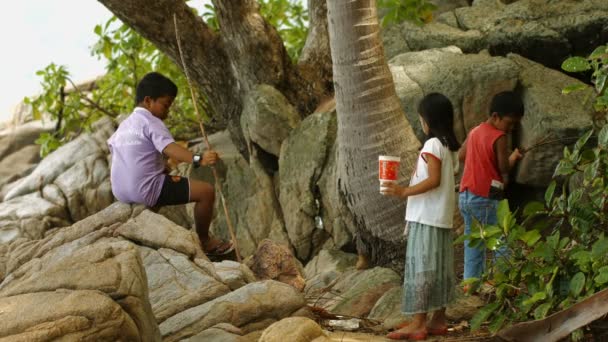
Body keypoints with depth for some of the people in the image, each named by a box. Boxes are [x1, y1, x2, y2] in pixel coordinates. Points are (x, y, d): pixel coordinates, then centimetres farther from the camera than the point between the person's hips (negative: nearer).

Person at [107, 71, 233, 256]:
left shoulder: (124, 124, 15)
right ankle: (204, 241, 12)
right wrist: (198, 159, -42)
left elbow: (112, 144, 30)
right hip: (146, 190, -10)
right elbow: (169, 148, -28)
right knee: (206, 191, -6)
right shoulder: (151, 122, -11)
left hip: (120, 192, 10)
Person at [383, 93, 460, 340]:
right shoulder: (449, 146, 15)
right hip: (442, 218, 9)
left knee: (421, 267, -9)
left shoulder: (432, 144, -13)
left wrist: (405, 192, -20)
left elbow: (434, 180, -21)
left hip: (426, 218, -9)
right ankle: (438, 319, 15)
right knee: (438, 268, 11)